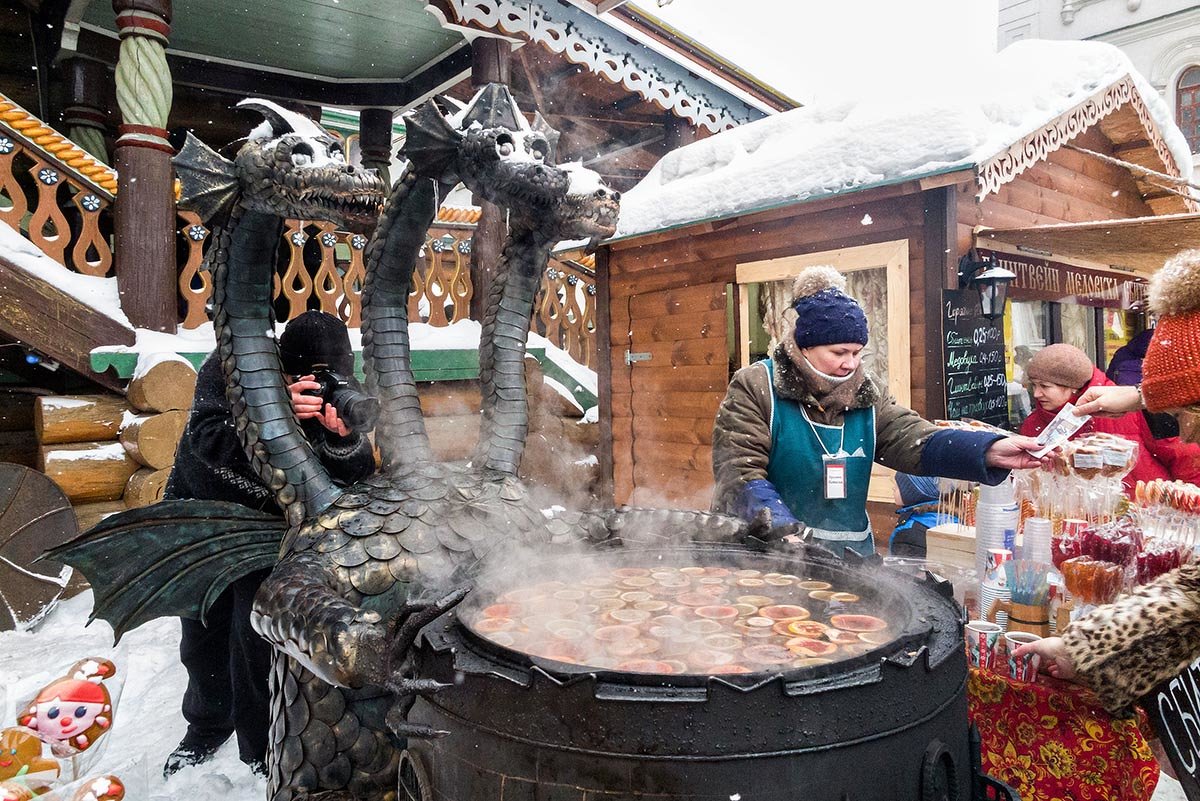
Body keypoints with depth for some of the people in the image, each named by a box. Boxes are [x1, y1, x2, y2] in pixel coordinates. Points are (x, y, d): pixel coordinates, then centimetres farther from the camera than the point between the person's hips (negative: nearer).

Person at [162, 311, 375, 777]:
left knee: (256, 637, -5)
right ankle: (207, 724, 44)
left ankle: (262, 751, 20)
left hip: (266, 524, -1)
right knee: (202, 633, 16)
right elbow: (207, 439, -38)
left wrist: (344, 437, -47)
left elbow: (356, 477, -26)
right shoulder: (228, 367, -26)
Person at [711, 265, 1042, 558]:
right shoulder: (756, 388, -9)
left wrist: (990, 450, -23)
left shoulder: (867, 397, 7)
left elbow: (917, 440, -6)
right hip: (764, 555, -4)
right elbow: (740, 472, -16)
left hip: (850, 552, 5)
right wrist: (791, 532, -28)